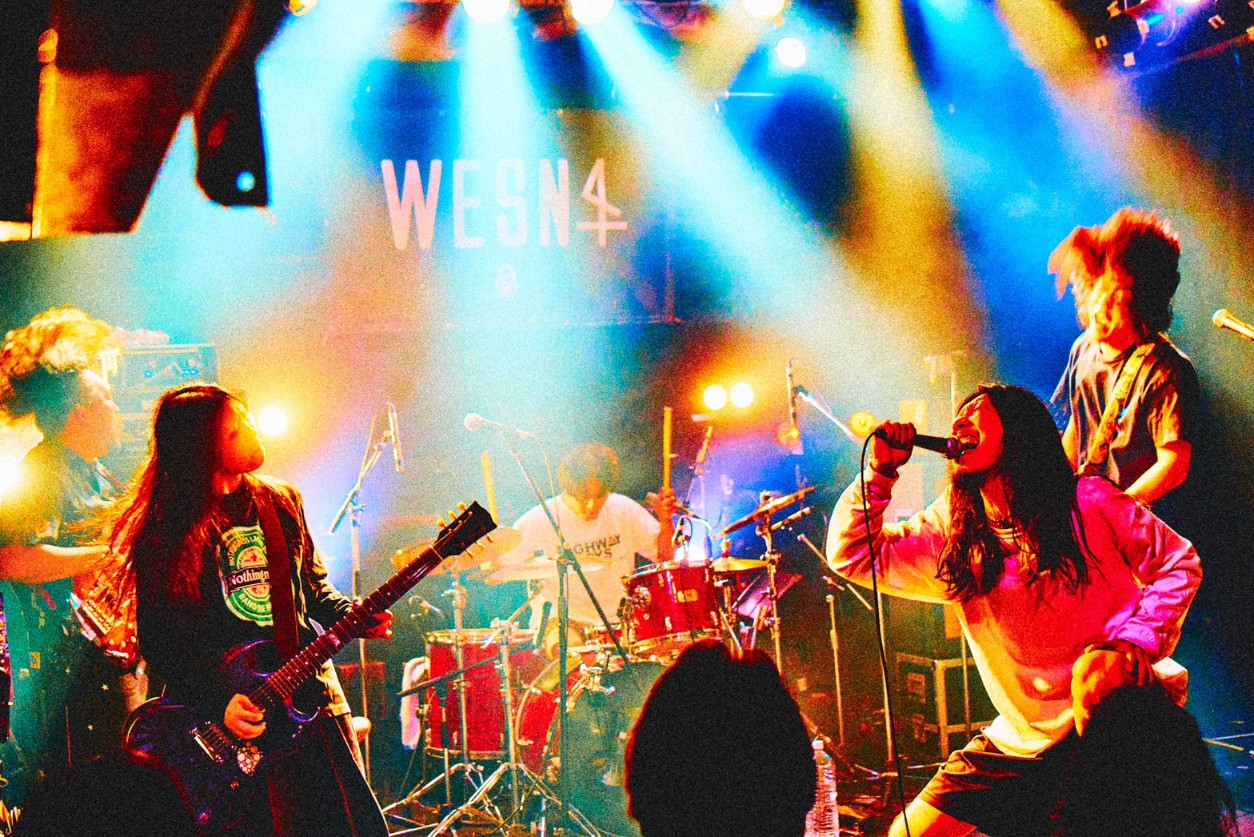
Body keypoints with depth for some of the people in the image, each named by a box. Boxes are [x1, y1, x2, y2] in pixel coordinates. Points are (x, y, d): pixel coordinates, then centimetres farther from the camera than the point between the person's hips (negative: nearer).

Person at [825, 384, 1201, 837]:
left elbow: (1179, 565, -1)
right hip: (1024, 741, 4)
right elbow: (852, 556, 6)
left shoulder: (1088, 502, -7)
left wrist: (1136, 644, -15)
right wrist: (879, 473, -5)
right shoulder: (952, 531, 5)